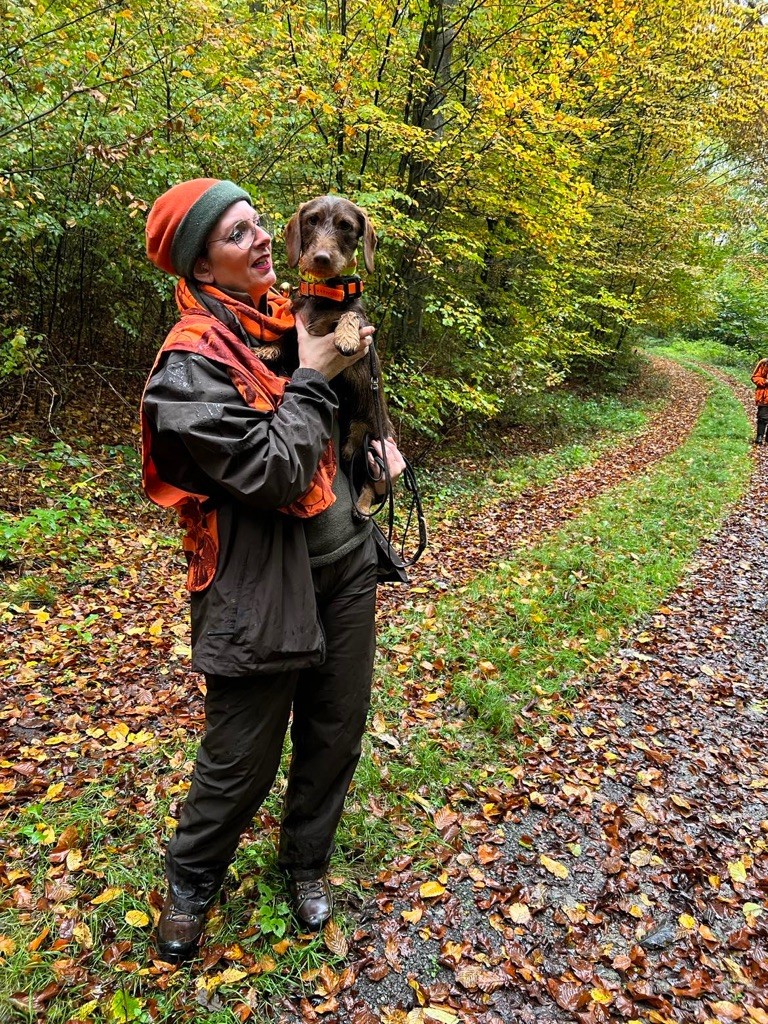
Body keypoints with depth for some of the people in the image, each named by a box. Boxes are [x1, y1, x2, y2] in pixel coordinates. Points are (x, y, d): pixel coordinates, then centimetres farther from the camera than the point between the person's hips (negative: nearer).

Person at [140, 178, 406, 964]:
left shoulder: (290, 317, 7)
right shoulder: (192, 363, -17)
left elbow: (347, 413, 24)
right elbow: (272, 474, -24)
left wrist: (379, 438, 4)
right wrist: (311, 377, -16)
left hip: (343, 561, 7)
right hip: (262, 583, -7)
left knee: (336, 729, 17)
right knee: (242, 758, 8)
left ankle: (305, 862, 42)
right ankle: (190, 883, 37)